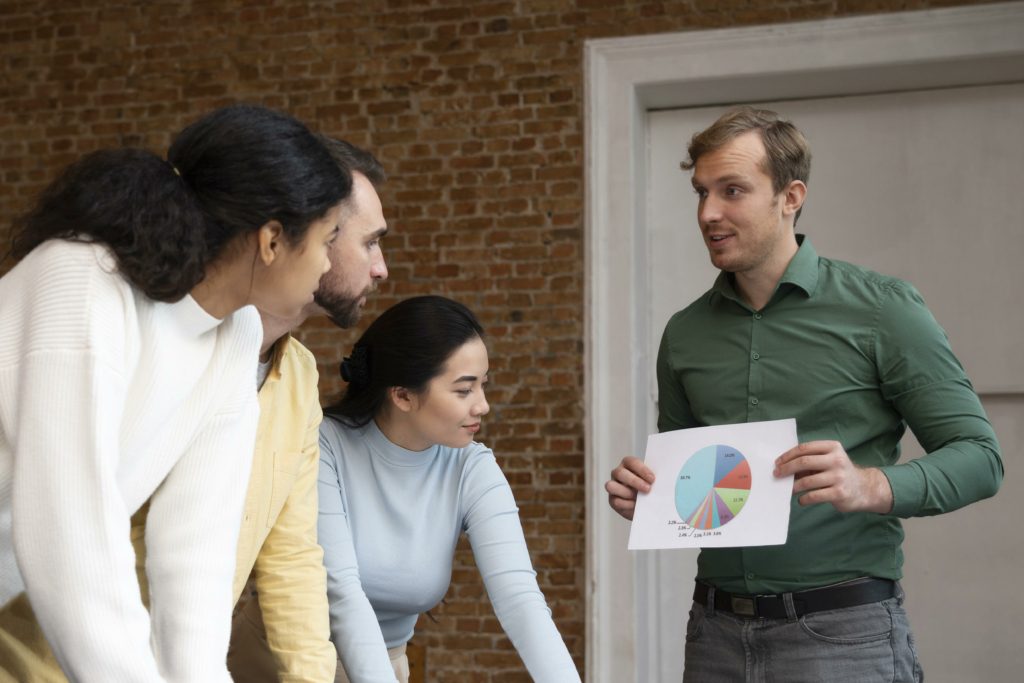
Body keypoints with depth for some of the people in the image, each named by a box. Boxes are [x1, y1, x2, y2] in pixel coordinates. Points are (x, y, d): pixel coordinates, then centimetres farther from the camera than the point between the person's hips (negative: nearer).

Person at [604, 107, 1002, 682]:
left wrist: (873, 487, -23)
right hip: (718, 632, 4)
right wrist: (644, 497, -2)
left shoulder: (882, 311, -5)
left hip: (843, 632, -4)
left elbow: (978, 456, -7)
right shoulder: (686, 333, 9)